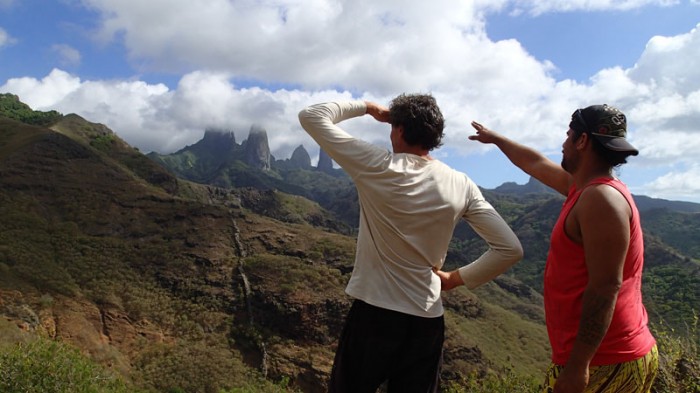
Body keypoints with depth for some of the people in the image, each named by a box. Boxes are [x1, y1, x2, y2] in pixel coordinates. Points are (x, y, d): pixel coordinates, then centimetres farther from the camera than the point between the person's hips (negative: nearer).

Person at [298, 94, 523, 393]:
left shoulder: (377, 166, -12)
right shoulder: (461, 186, -3)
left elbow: (311, 116, -4)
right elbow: (510, 249, -2)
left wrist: (367, 107, 7)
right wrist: (459, 278, 5)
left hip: (373, 313, -3)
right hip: (427, 321, 3)